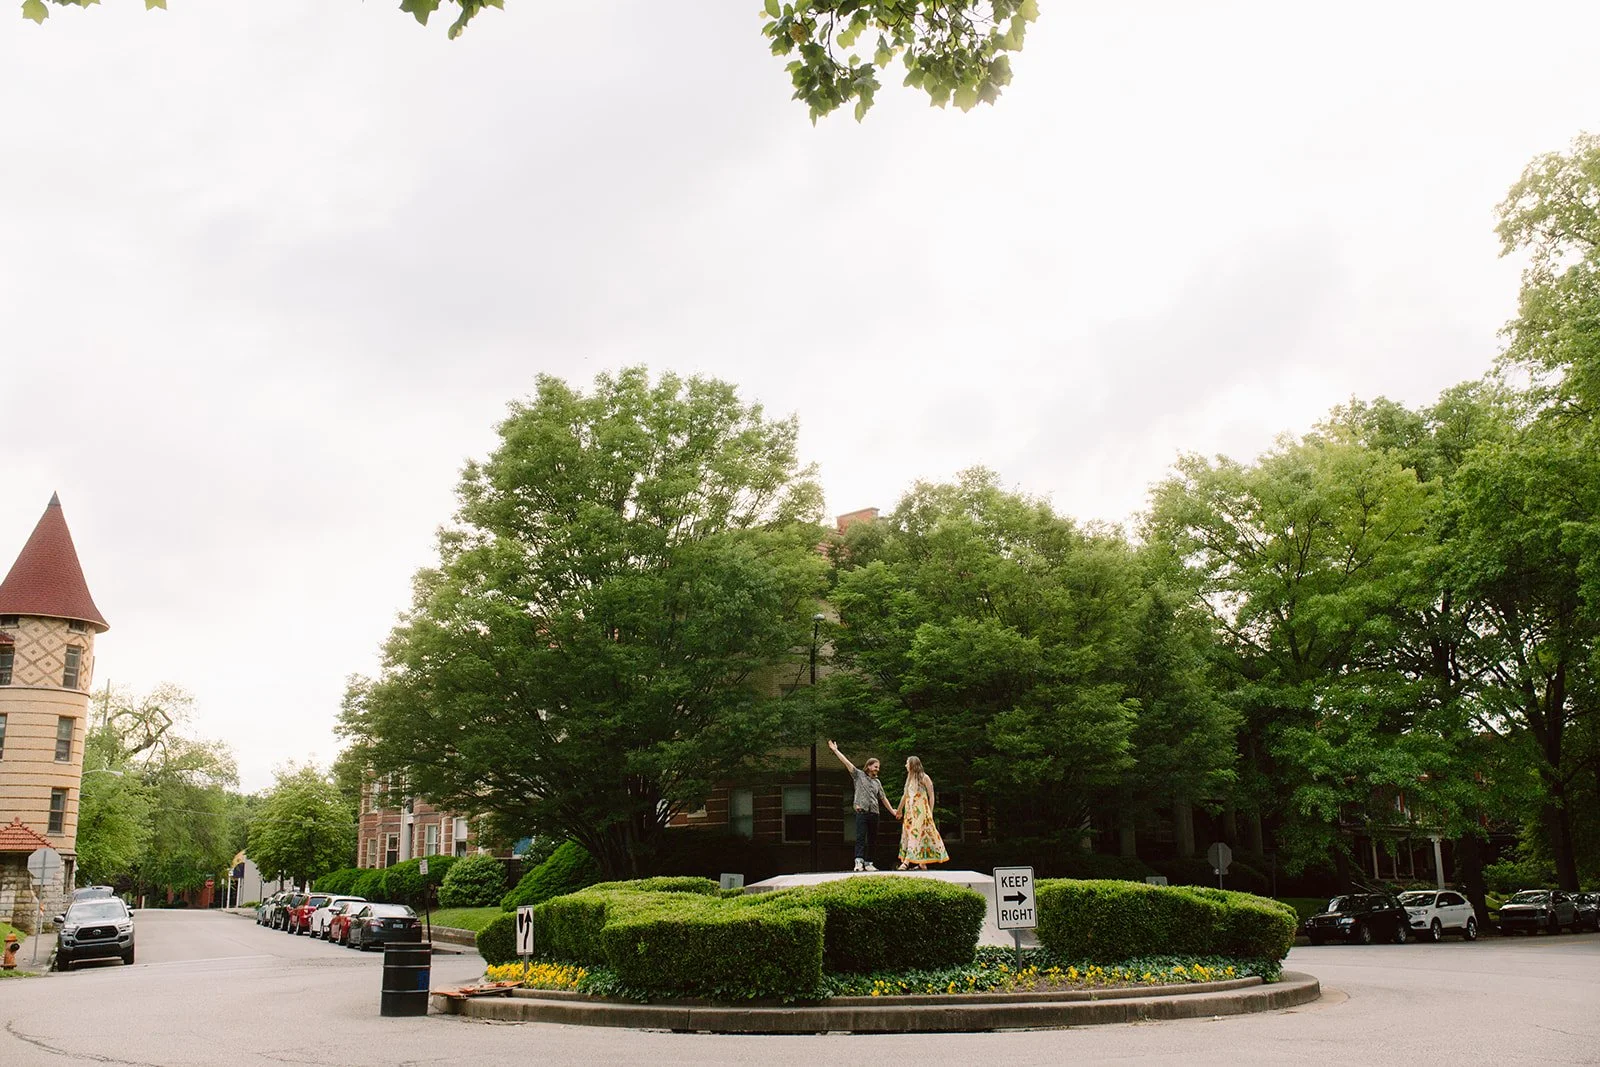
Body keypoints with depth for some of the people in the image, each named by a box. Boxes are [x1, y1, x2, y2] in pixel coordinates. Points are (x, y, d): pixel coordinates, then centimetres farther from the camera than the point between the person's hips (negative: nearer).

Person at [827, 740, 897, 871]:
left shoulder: (877, 782, 20)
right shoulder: (858, 775, 6)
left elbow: (883, 798, 24)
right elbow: (846, 762, 2)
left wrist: (892, 811, 20)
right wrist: (835, 750, -2)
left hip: (874, 813, 5)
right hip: (862, 811, -5)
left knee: (872, 840, 5)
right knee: (860, 837, -15)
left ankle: (868, 863, 9)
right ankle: (859, 861, -25)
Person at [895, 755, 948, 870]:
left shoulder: (924, 778, -4)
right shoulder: (909, 778, 16)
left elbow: (931, 796, -5)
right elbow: (905, 795, 26)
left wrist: (930, 812, -9)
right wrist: (899, 810, 31)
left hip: (921, 811, -7)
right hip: (910, 811, 7)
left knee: (916, 834, -13)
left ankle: (907, 861, -22)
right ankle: (922, 864, 5)